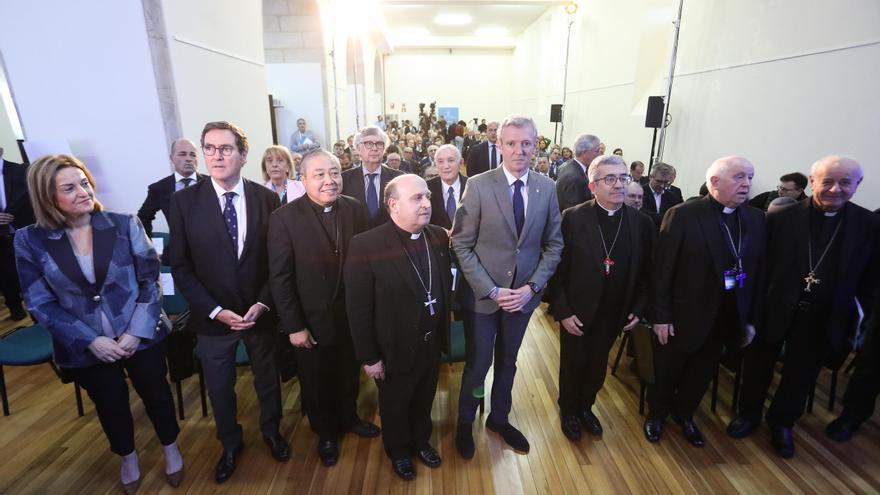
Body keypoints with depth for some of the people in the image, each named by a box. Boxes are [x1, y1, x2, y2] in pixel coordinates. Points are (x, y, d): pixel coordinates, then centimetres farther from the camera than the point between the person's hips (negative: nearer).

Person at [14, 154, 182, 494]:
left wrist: (137, 331, -16)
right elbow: (40, 304, -6)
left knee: (155, 393, 17)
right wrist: (90, 340, -14)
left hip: (140, 336, -1)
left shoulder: (125, 225, -12)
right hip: (86, 347, 1)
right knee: (111, 406, 21)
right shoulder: (31, 241, -9)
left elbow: (150, 280, -9)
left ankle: (170, 448, 45)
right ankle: (127, 457, 49)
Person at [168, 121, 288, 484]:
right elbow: (181, 267, -6)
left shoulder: (266, 198, -7)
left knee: (267, 378, 20)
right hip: (212, 316, 0)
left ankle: (271, 430, 47)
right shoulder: (185, 201, -8)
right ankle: (230, 443, 46)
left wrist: (263, 303, -13)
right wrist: (216, 311, -14)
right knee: (219, 388, 18)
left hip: (260, 312, 0)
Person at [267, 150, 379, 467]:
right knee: (316, 381, 19)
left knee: (349, 374, 23)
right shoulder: (284, 218, -16)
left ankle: (348, 418, 51)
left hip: (351, 315, 3)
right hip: (311, 320, -2)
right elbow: (280, 278, -14)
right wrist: (294, 326, -14)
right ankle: (326, 432, 45)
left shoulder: (356, 210, -7)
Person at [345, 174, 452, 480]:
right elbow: (358, 309, -18)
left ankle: (421, 442, 55)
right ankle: (398, 452, 50)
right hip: (396, 350, -4)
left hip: (432, 345, 4)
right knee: (395, 408, 22)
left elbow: (445, 286, 3)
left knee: (424, 402, 27)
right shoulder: (366, 245, -22)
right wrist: (369, 357, -13)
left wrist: (443, 332, 7)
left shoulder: (438, 237, -6)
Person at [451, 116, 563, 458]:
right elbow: (462, 245, -12)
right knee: (478, 364, 10)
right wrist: (491, 290, -16)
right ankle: (465, 422, 37)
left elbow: (553, 245, 2)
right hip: (484, 293, -3)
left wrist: (532, 286, -10)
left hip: (524, 293, 3)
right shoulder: (478, 185, -13)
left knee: (508, 361, 21)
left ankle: (499, 418, 45)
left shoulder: (547, 188, -3)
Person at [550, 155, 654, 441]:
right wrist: (562, 311, -15)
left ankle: (586, 407, 48)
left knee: (598, 366, 22)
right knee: (572, 365, 17)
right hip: (576, 313, -3)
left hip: (614, 314, 3)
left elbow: (646, 272, 2)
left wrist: (639, 309, -2)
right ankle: (569, 411, 43)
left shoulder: (642, 223, -5)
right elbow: (558, 268, -13)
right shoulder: (572, 218, -15)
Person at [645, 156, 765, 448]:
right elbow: (662, 270, -15)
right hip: (683, 314, -4)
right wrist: (661, 316, -15)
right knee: (667, 370, 15)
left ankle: (685, 414, 46)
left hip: (726, 317, 5)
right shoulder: (682, 215, -16)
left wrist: (750, 318, 4)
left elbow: (758, 271, 4)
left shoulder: (756, 219, 1)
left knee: (702, 372, 21)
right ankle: (657, 414, 40)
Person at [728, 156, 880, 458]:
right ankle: (749, 414, 39)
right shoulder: (780, 218, -11)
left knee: (801, 376, 19)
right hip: (773, 310, -2)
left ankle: (782, 422, 41)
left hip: (823, 319, 2)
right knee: (758, 369, 16)